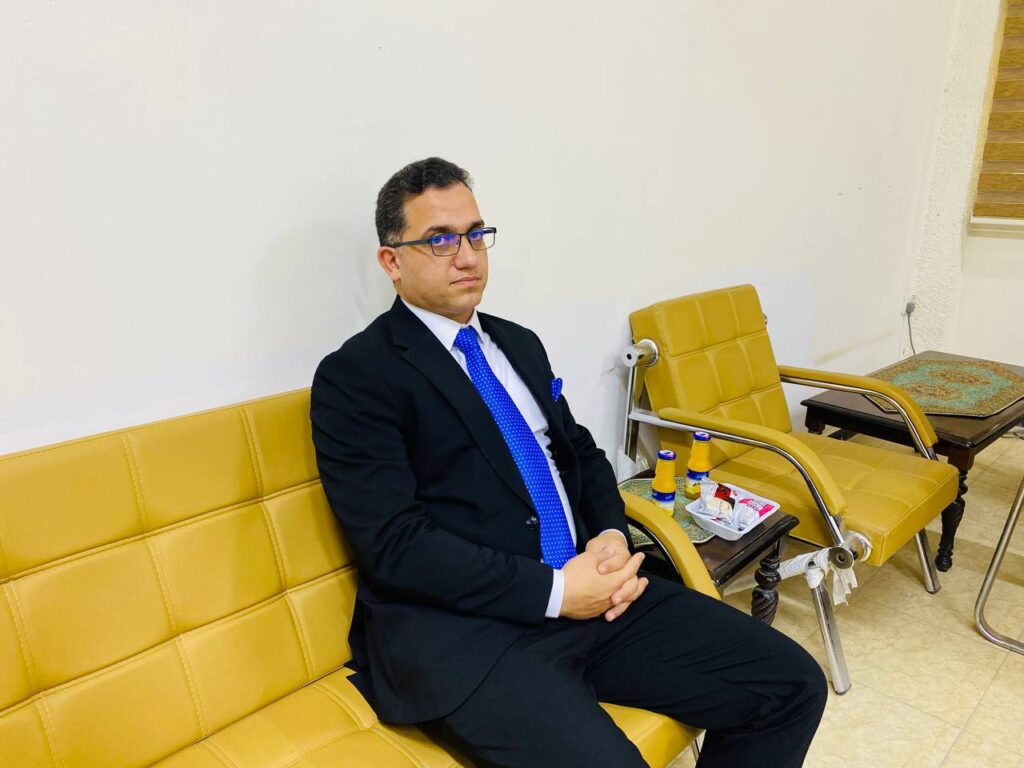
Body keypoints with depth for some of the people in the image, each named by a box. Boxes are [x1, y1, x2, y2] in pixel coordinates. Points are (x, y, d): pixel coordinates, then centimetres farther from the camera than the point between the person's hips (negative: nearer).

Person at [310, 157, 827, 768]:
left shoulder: (520, 344, 16)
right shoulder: (354, 376, -6)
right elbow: (395, 543, -14)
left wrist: (613, 535, -1)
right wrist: (553, 591, -16)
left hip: (588, 590, 7)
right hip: (460, 629, -6)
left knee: (793, 684, -3)